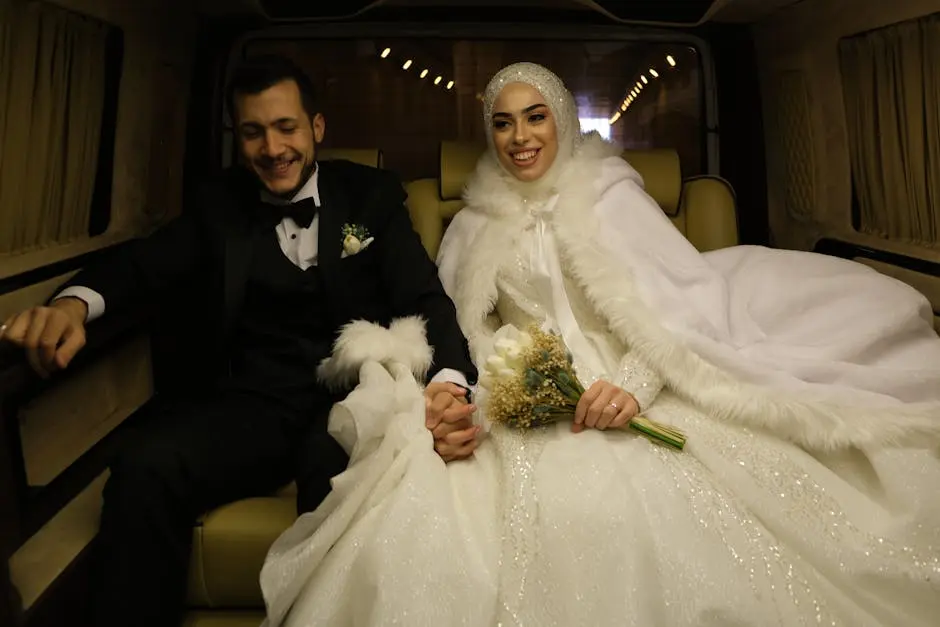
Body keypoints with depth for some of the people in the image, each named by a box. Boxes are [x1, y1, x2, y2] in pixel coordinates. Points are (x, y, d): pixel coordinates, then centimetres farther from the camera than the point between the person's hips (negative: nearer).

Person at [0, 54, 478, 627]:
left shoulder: (371, 195, 7)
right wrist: (75, 301, -18)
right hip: (254, 402, 2)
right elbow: (147, 265, 6)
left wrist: (451, 380, -24)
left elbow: (425, 297, -3)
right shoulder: (222, 204, 13)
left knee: (340, 474, -35)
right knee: (144, 469, -26)